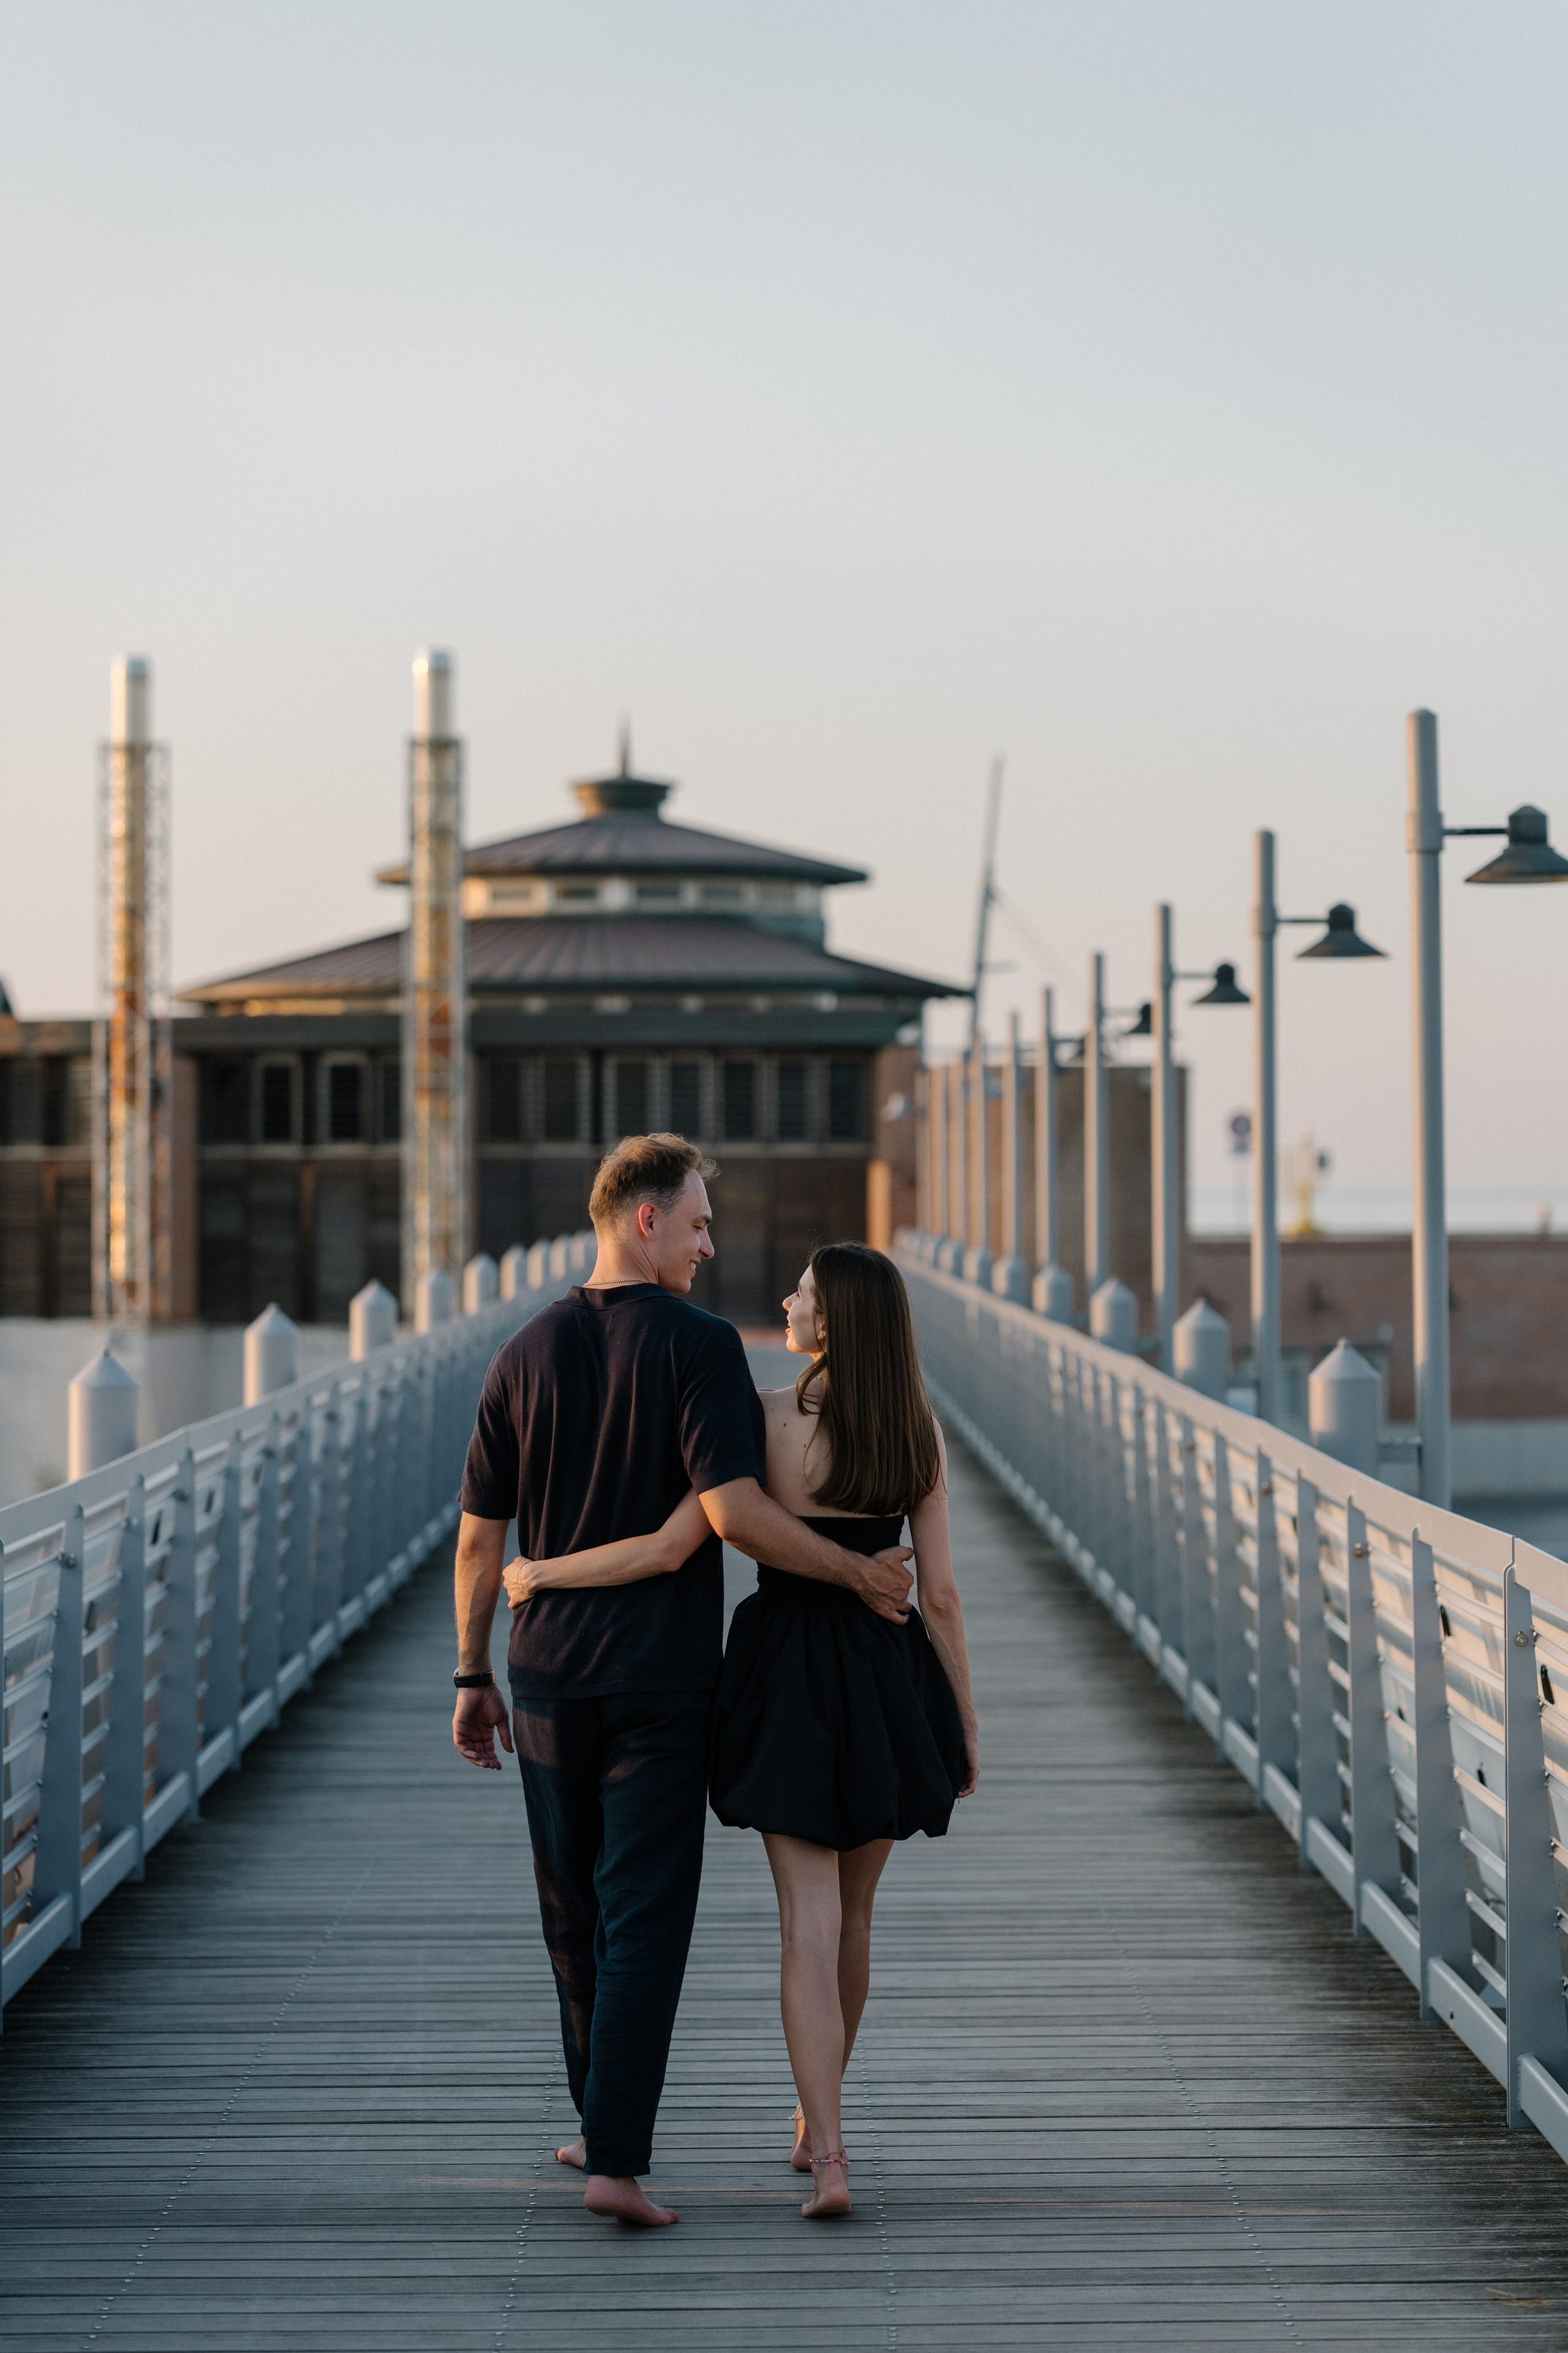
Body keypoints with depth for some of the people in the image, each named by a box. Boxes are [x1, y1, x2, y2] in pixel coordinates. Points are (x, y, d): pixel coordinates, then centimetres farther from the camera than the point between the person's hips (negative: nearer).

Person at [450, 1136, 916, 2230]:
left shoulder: (527, 1352, 5)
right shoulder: (699, 1343, -11)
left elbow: (480, 1536, 8)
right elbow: (731, 1511, -20)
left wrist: (475, 1675, 15)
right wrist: (860, 1574, -10)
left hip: (549, 1677, 5)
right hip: (661, 1678, -5)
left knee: (575, 1911, 16)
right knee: (645, 1916, -2)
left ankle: (609, 2126, 28)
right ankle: (615, 2155, -9)